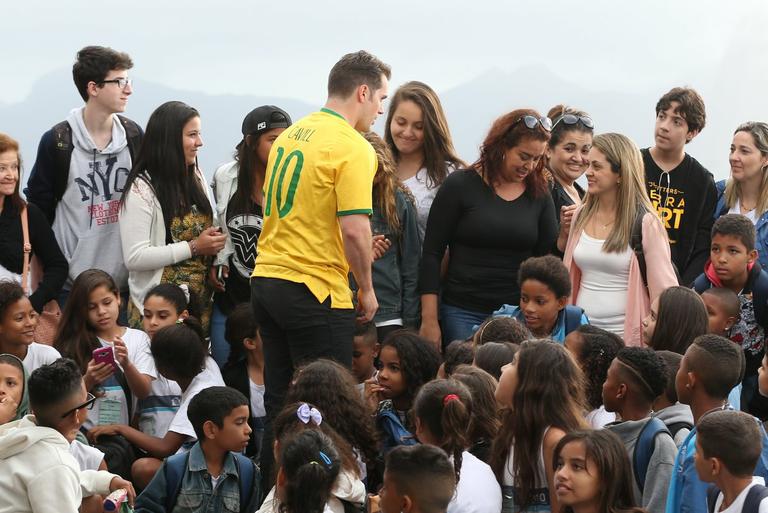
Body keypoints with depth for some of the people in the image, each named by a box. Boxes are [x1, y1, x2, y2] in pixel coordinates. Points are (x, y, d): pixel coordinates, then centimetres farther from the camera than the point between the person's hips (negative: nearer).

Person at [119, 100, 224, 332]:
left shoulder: (197, 179, 13)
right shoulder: (142, 189, -9)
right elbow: (134, 258, -17)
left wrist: (214, 243, 5)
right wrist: (194, 247, -14)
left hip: (201, 302, 6)